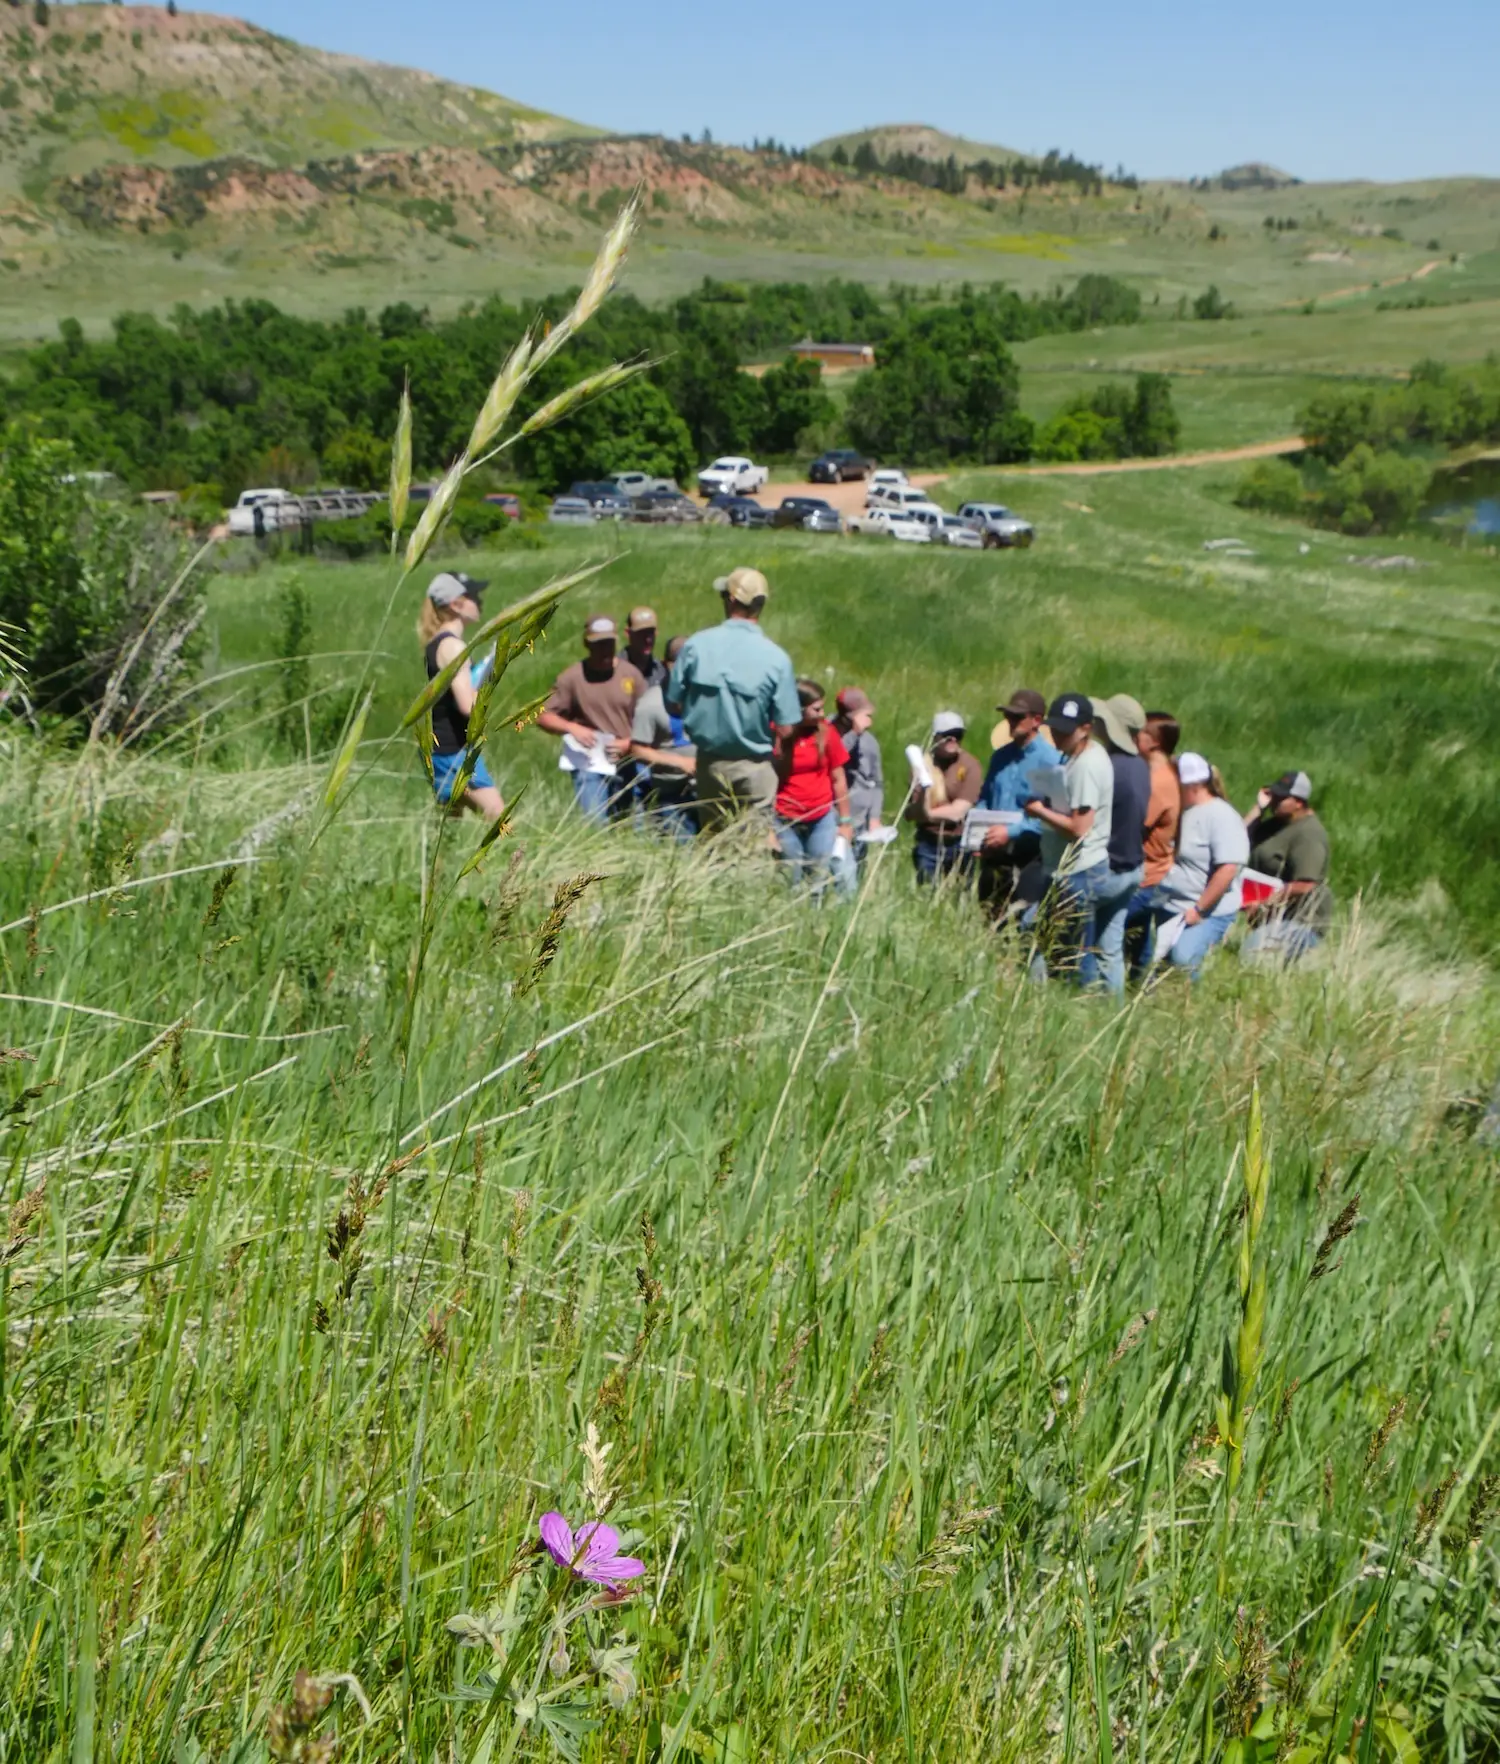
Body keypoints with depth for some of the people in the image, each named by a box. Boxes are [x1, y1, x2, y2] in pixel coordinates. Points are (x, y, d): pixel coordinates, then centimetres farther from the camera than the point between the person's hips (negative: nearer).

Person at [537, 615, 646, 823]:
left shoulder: (630, 674, 4)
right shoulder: (572, 677, -2)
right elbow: (542, 716, -1)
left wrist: (630, 743, -10)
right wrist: (572, 727, -17)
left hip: (626, 764, 3)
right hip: (590, 764, -3)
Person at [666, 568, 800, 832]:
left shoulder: (696, 645, -10)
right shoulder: (776, 658, -15)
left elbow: (674, 705, -2)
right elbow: (785, 729, -13)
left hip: (709, 762, 3)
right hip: (754, 768, -2)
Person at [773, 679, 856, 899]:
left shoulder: (826, 733, -4)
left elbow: (838, 779, 5)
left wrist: (845, 821, 7)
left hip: (822, 819, 2)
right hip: (785, 822, -2)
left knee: (819, 880, 6)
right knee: (791, 882, 8)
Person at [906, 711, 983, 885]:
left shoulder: (970, 766, -7)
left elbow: (957, 812, -11)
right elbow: (910, 813, -5)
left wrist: (927, 814, -1)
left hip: (959, 845, -2)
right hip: (927, 844, 2)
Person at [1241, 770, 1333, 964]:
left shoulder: (1308, 834, -16)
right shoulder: (1276, 823, 14)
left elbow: (1304, 886, -23)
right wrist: (1259, 808, 1)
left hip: (1299, 922, -10)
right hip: (1274, 917, 10)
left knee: (1253, 959, -27)